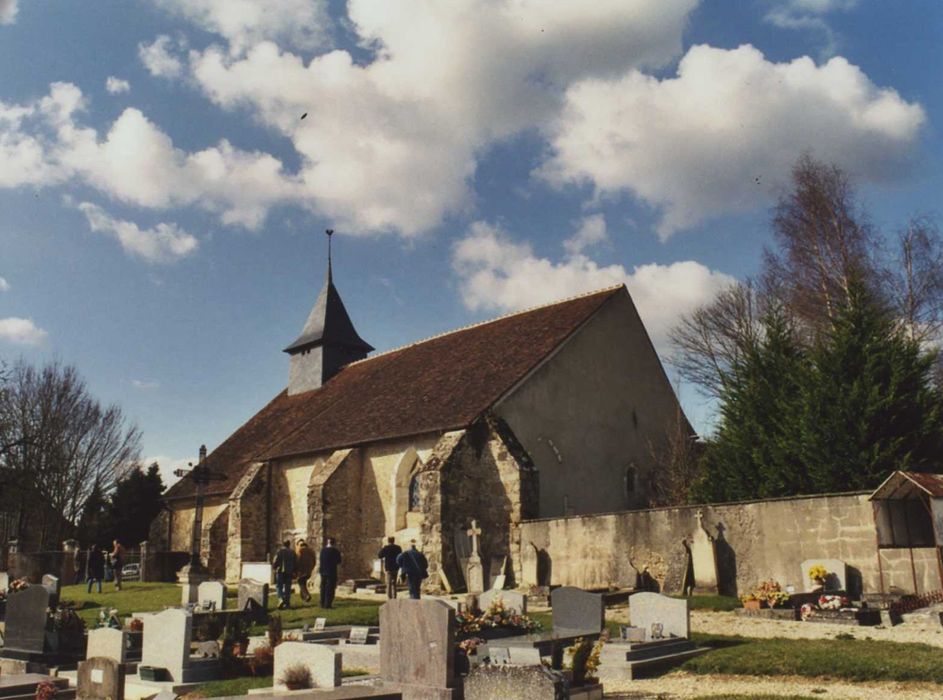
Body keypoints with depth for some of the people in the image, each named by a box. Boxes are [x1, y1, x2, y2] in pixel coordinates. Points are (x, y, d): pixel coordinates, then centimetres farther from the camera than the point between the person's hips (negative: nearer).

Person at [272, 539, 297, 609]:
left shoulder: (279, 551, -3)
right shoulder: (292, 552, 8)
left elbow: (275, 561, -8)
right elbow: (295, 563, 10)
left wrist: (274, 567, 11)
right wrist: (294, 572, 17)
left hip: (281, 571, -3)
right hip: (289, 572, 3)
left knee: (279, 586, 1)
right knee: (287, 588, 9)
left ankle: (281, 599, -21)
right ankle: (287, 603, 10)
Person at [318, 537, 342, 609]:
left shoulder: (323, 550, 3)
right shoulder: (335, 551, -10)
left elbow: (320, 560, 11)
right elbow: (338, 562, -6)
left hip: (323, 571, 5)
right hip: (332, 572, -5)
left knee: (323, 588, 16)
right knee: (330, 588, 0)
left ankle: (322, 603, 19)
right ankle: (327, 604, -3)